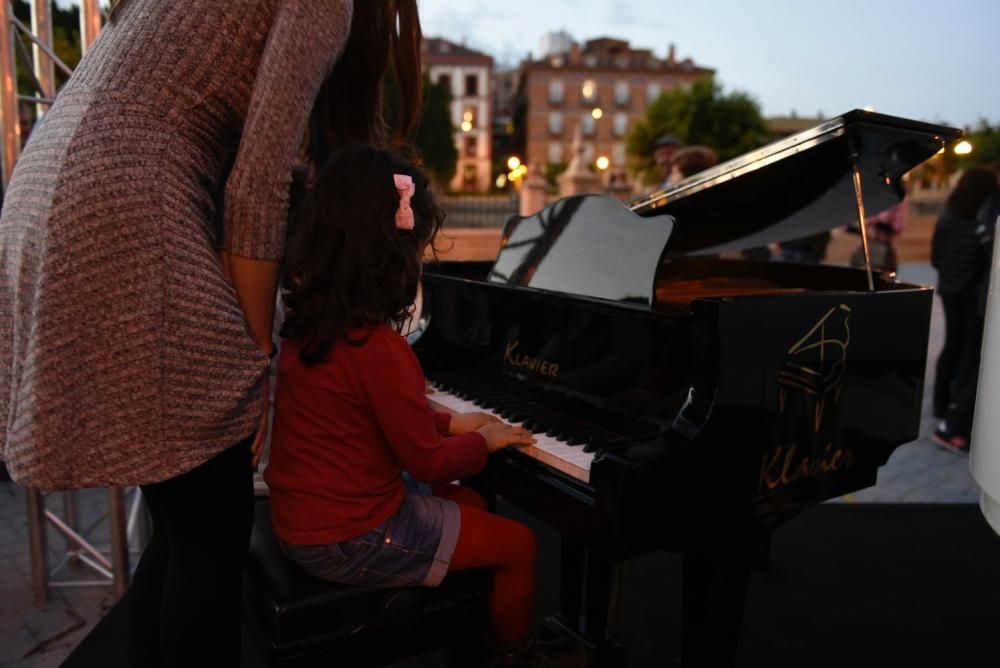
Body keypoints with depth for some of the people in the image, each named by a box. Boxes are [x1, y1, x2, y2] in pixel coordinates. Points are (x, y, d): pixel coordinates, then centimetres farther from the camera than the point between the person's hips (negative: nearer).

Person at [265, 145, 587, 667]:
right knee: (519, 545, 6)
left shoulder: (310, 323, 1)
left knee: (470, 505, 25)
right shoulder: (380, 347, -27)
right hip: (353, 538, -9)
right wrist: (482, 442, -1)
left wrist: (449, 423, 11)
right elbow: (430, 463, -18)